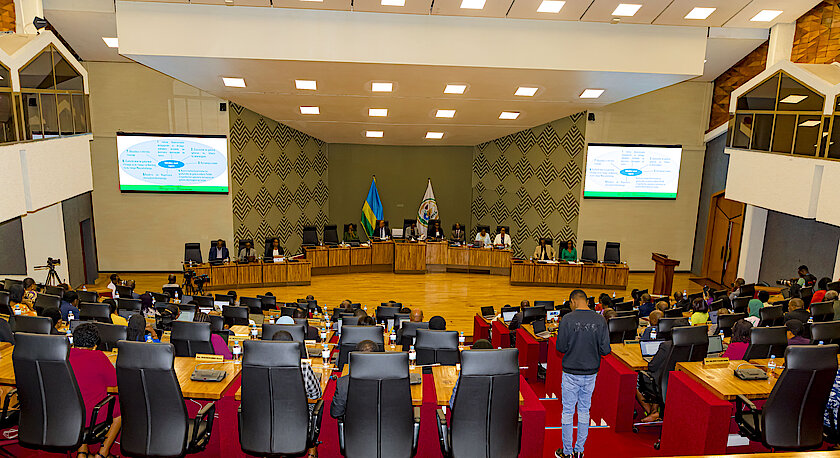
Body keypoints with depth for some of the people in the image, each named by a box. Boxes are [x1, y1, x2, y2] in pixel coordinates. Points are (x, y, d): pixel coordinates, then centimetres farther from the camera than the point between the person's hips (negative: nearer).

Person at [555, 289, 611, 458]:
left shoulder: (567, 319, -14)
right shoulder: (600, 320, -7)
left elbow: (561, 347, -11)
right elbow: (605, 350, -6)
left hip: (571, 373, -3)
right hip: (591, 373, 3)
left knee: (568, 412, 9)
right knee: (584, 411, 16)